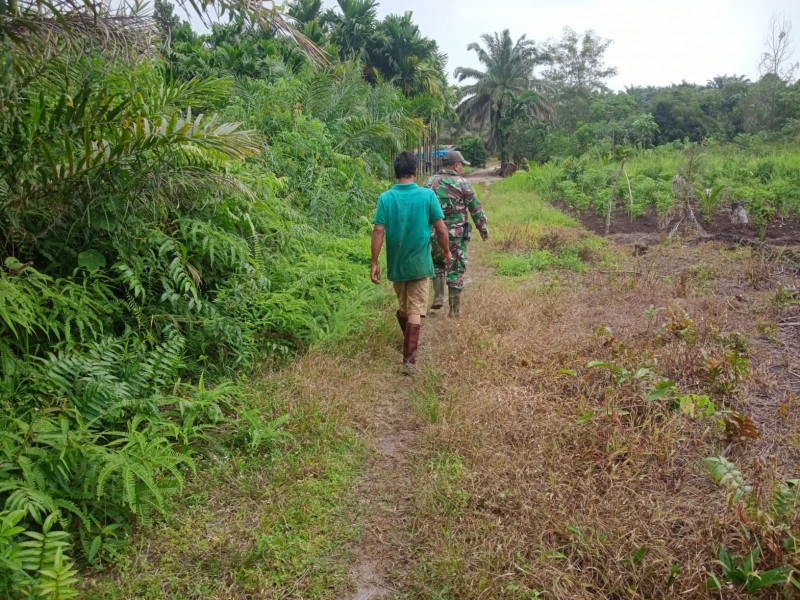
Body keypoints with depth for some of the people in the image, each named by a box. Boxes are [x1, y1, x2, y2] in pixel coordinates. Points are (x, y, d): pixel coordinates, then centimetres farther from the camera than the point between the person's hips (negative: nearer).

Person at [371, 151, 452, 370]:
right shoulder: (427, 195, -8)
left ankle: (408, 342, 42)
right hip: (420, 263, -2)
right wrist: (446, 251, 10)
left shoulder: (386, 198, -6)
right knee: (415, 311, 2)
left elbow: (378, 232, -10)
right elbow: (441, 228, -7)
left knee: (403, 307, 21)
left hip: (396, 264, 2)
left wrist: (374, 263, -4)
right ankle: (409, 357, -3)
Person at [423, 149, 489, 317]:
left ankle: (438, 296, 12)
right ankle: (454, 308, 11)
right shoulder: (463, 183, -6)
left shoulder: (429, 182, 3)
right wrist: (483, 229, 9)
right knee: (456, 269, 6)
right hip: (457, 234, -3)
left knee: (437, 263, 24)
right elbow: (476, 209, -3)